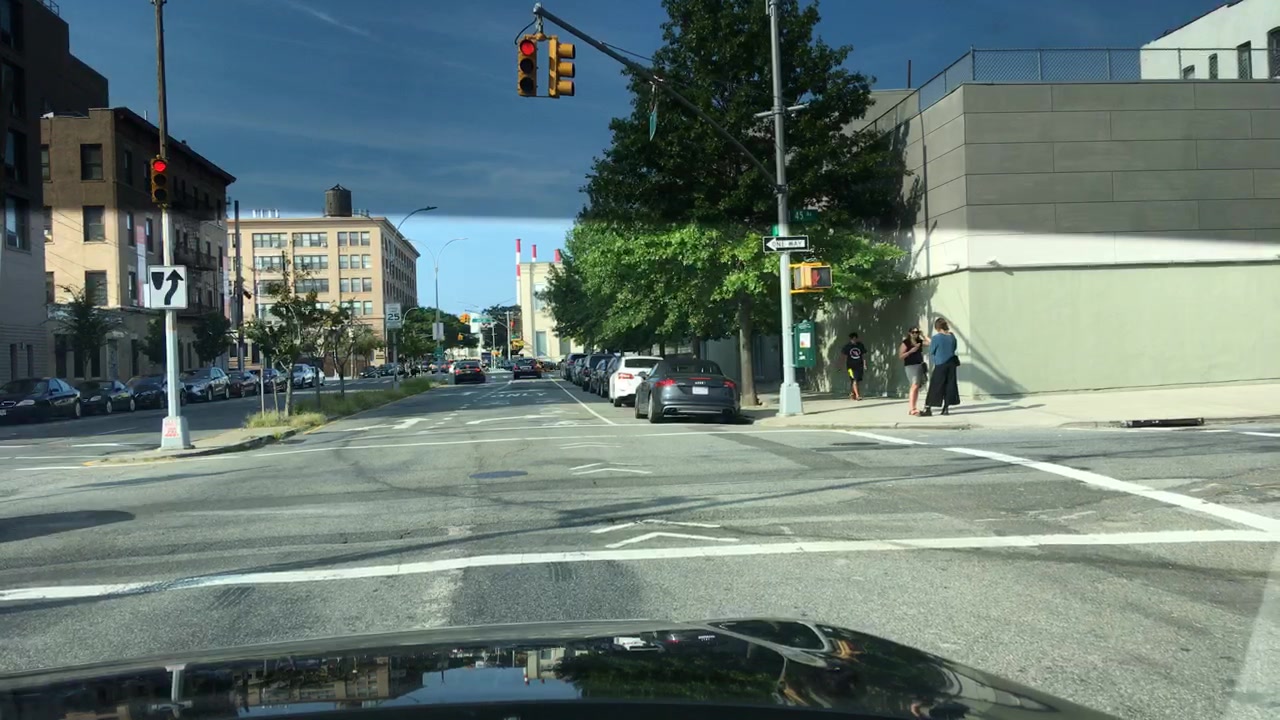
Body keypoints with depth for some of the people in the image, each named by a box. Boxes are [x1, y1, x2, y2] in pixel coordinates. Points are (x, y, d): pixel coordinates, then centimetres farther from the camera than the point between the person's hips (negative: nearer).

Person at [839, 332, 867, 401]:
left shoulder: (860, 345, 4)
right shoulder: (847, 346, -2)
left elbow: (863, 355, 8)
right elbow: (845, 356, 2)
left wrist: (864, 365, 1)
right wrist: (845, 366, 0)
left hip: (859, 365, 3)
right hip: (851, 366, -3)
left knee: (857, 380, 9)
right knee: (854, 380, -13)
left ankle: (851, 394, 25)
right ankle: (857, 395, -18)